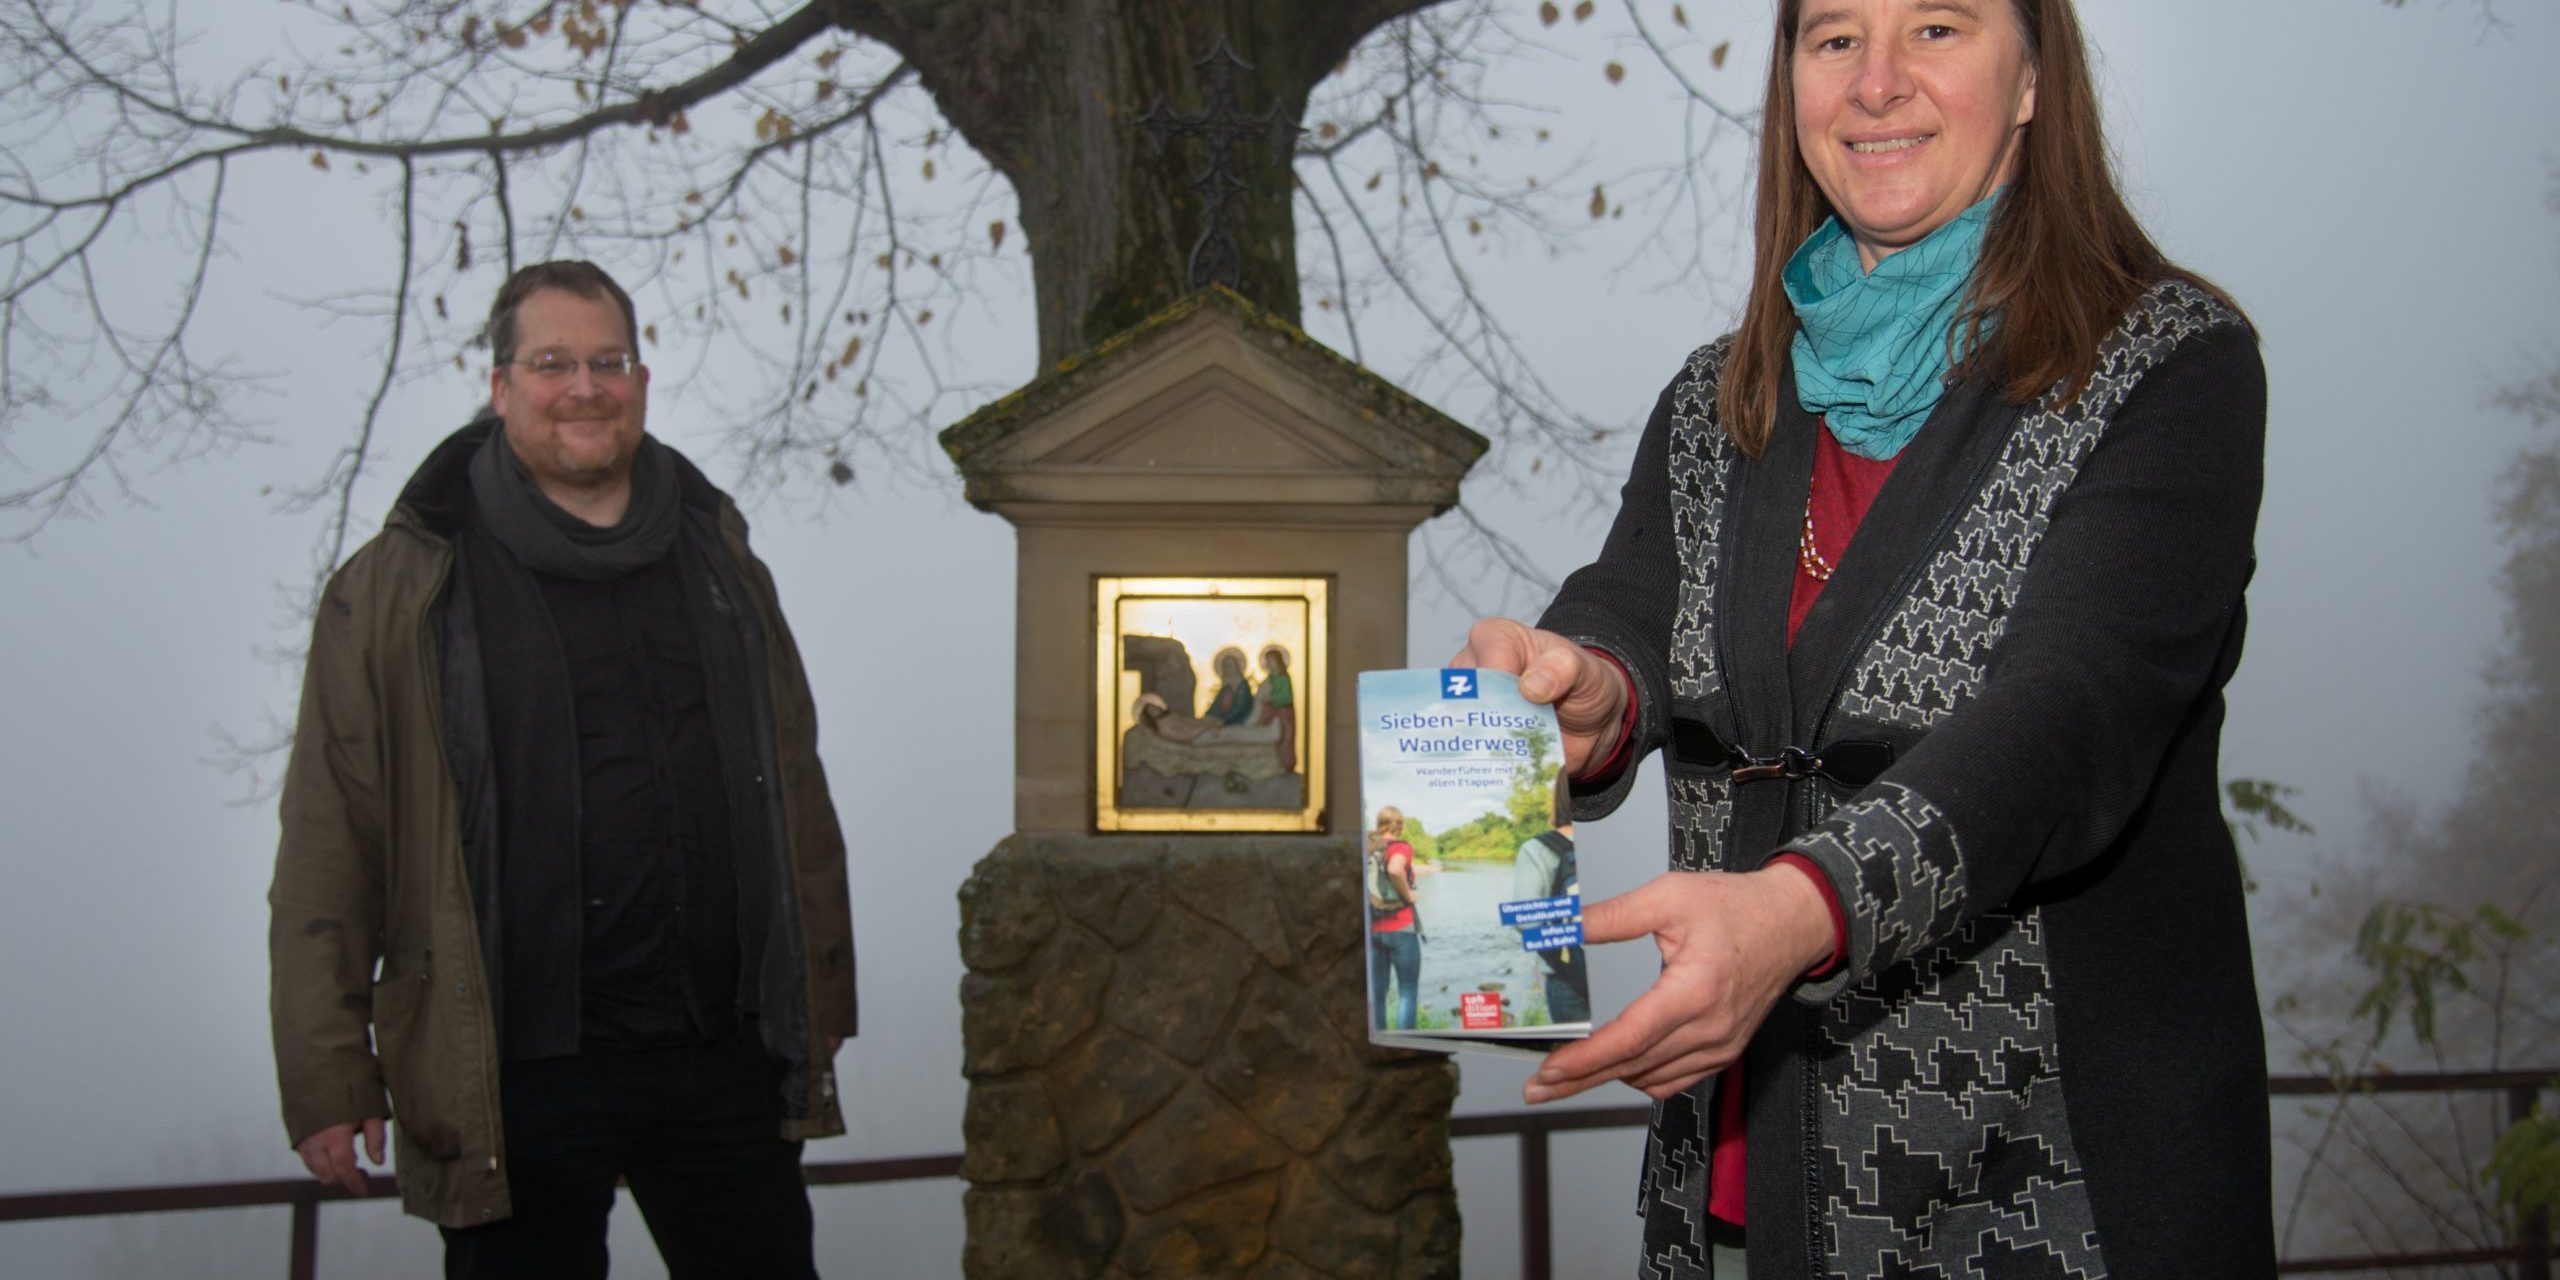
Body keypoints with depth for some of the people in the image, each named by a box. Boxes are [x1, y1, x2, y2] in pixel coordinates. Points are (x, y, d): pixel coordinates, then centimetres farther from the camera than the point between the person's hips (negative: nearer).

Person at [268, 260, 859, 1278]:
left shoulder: (719, 557, 11)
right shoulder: (406, 585, -2)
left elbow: (794, 800, 14)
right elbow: (332, 844, -5)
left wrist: (818, 1019, 12)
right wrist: (328, 1077, -9)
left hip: (729, 1055, 4)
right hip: (519, 1072, -4)